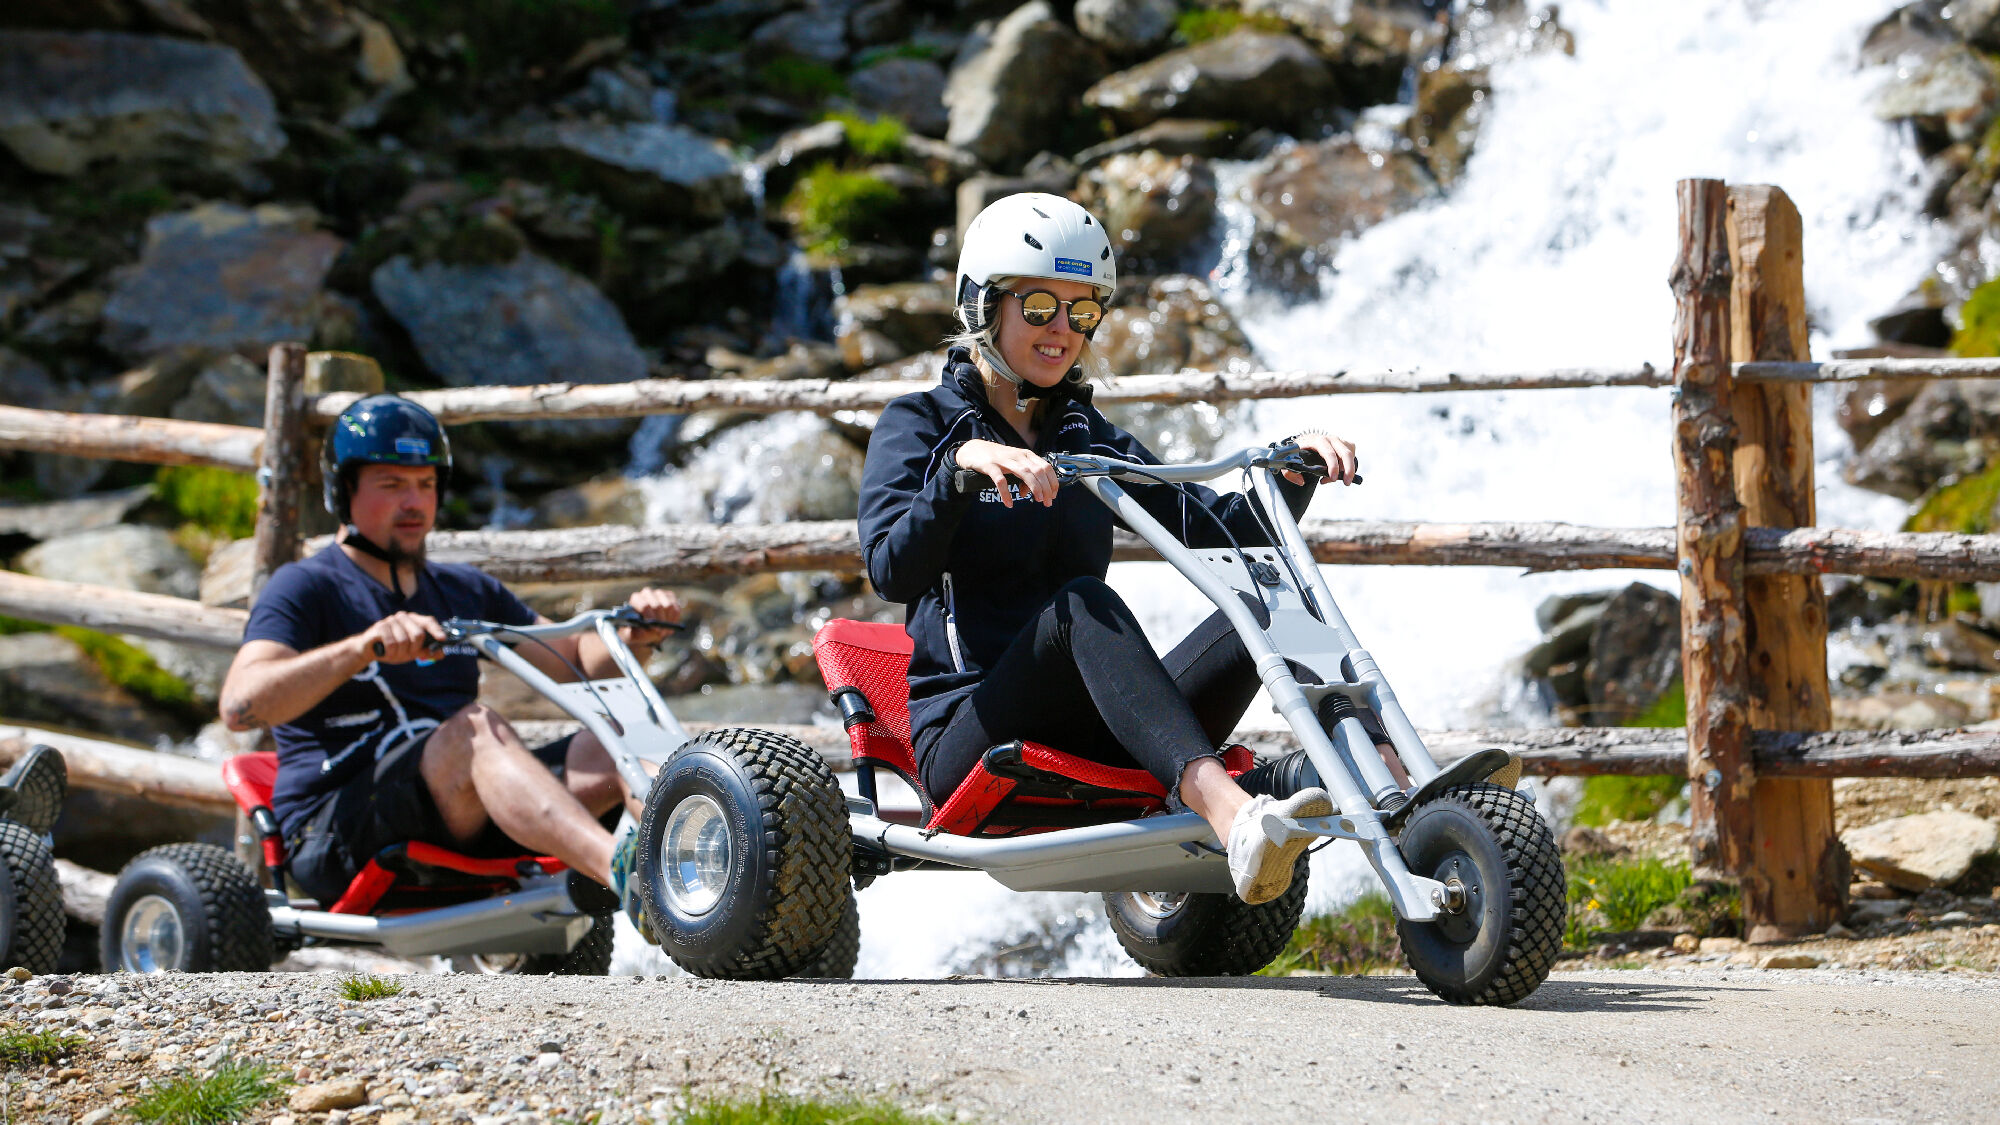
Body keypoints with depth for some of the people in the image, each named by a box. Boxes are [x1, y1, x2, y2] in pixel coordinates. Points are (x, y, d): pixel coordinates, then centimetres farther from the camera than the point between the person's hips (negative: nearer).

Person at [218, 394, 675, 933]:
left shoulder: (464, 591, 24)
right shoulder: (305, 588, 1)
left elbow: (576, 659, 24)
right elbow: (241, 704, -17)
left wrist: (634, 633, 0)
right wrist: (365, 646, -31)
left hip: (462, 826, 7)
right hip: (335, 831, -6)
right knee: (476, 727, -34)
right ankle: (625, 873, -56)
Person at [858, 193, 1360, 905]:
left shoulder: (1088, 439, 21)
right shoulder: (922, 422, 6)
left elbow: (1225, 527, 10)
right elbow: (893, 572, -13)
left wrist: (1295, 466, -8)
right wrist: (960, 463, -29)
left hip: (1092, 742, 5)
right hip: (967, 740, -5)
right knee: (1082, 604, -35)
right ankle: (1230, 816, -56)